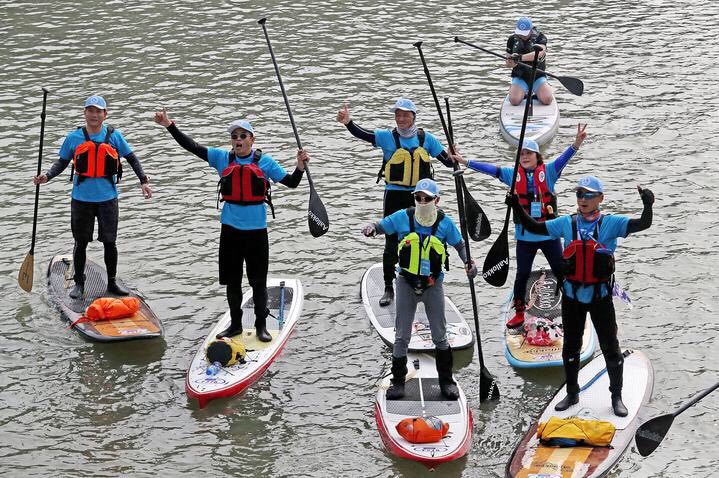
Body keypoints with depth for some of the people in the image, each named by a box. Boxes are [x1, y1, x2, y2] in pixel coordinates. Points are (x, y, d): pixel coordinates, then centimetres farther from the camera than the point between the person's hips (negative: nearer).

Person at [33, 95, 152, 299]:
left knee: (109, 241, 7)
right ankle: (78, 283, 19)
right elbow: (62, 161, 7)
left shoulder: (114, 136, -1)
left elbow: (132, 158, 8)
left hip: (107, 198, 0)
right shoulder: (74, 138, -1)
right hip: (82, 199, 0)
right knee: (81, 242, 7)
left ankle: (112, 282, 21)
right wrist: (47, 176, -10)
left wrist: (143, 181, 1)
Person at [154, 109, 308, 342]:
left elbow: (290, 182, 1)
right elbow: (192, 147, -1)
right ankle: (235, 324, 24)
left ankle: (261, 325, 16)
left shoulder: (264, 161, -1)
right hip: (231, 229, 2)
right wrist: (170, 126, -10)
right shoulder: (222, 158, 3)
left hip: (256, 229, -2)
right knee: (232, 280, 11)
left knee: (258, 281, 4)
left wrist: (300, 167, -18)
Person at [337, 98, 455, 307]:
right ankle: (388, 288, 8)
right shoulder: (387, 137, -6)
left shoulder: (426, 138, 1)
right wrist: (348, 122, -38)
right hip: (395, 197, -2)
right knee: (392, 244, -2)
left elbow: (446, 160, 3)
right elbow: (363, 134, -20)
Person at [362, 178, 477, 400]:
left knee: (440, 336, 7)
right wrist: (371, 228, -20)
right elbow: (382, 226, 3)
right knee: (402, 336, 5)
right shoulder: (403, 217, -8)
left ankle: (446, 380, 20)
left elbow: (459, 244, 5)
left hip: (433, 284, 0)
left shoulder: (444, 222, -7)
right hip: (407, 282, 0)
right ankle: (398, 380, 16)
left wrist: (468, 262, -12)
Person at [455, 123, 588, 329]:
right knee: (522, 274, 8)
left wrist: (577, 143, -37)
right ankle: (519, 313, 21)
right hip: (524, 235, 1)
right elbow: (490, 169, 1)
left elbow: (563, 158, -19)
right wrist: (465, 162, -1)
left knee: (561, 272, 8)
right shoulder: (513, 174, 1)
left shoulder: (548, 171, -5)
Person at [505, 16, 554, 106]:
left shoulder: (540, 37, -7)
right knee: (514, 100, -25)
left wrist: (521, 57, -42)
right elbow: (508, 64, 4)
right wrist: (513, 62, -22)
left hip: (538, 76, -1)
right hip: (520, 77, 2)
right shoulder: (512, 40, 1)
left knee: (547, 99, -24)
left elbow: (540, 53, -29)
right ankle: (523, 92, 12)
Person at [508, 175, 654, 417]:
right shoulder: (566, 224, 1)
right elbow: (533, 227, 4)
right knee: (571, 346, 14)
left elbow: (643, 224, -17)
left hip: (600, 295, -3)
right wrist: (517, 207, -7)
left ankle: (616, 397, 18)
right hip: (572, 295, 3)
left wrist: (647, 204, -34)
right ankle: (572, 394, 29)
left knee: (610, 347, 4)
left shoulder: (610, 223, -8)